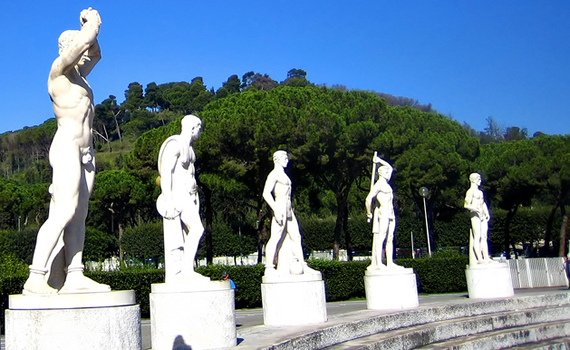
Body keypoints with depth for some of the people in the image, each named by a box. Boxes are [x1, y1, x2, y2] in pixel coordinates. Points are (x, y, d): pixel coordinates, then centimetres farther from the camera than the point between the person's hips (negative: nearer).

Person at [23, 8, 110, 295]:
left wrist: (89, 27, 25)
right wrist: (92, 23, 3)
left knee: (79, 215, 1)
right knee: (63, 213, -18)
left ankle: (74, 277, -2)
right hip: (67, 147, -9)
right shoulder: (59, 68, -1)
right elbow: (85, 40, -16)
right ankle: (35, 279, -20)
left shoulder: (77, 74, 23)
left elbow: (95, 52, 40)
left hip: (85, 151, 9)